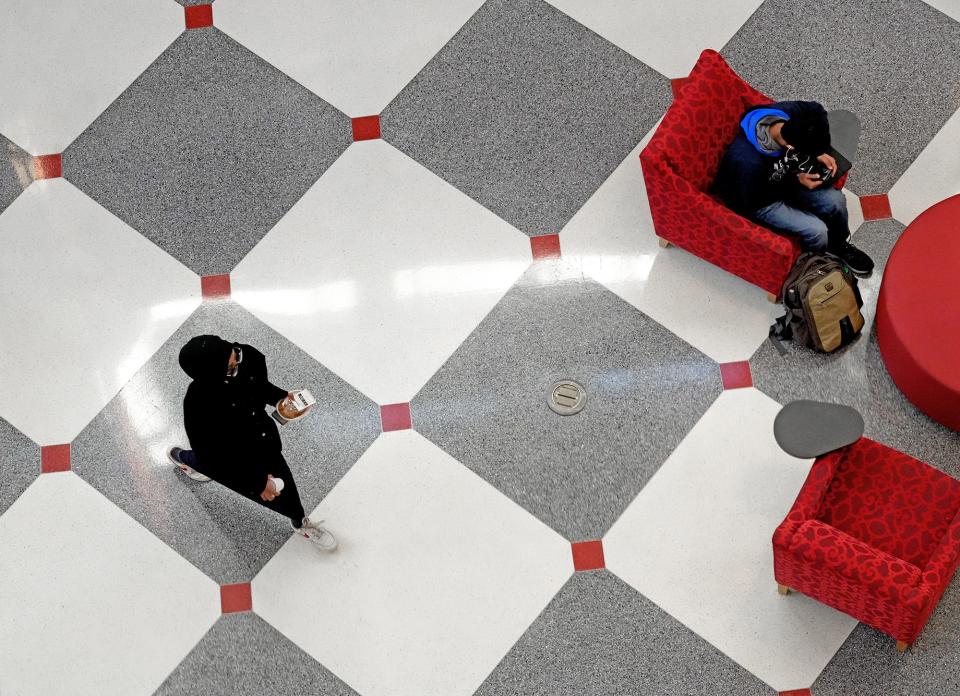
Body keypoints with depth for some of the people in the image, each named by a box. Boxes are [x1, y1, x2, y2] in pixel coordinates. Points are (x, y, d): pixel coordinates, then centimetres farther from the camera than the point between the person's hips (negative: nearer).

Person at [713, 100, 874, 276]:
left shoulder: (788, 112, -27)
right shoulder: (749, 162, -42)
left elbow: (817, 110, -3)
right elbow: (754, 201, -22)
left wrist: (822, 153, -14)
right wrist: (796, 181, -23)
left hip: (784, 175, 6)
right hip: (756, 201, -6)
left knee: (835, 201, -6)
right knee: (816, 231, -17)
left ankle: (840, 246, 25)